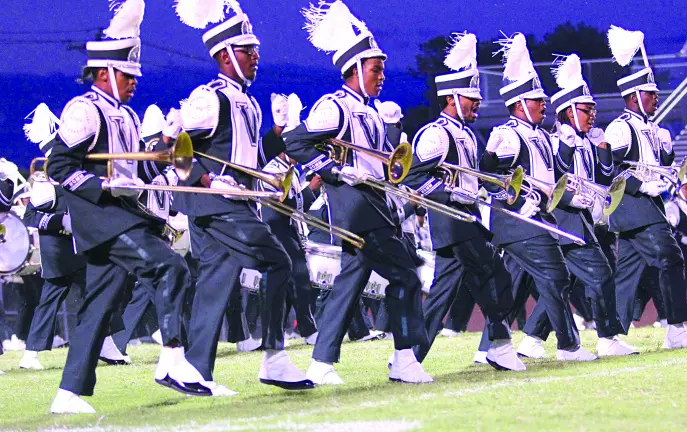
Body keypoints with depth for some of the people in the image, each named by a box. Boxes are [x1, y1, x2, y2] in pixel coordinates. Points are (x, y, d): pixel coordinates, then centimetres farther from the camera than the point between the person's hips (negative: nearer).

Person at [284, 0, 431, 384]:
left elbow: (387, 161, 27)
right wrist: (339, 172, -18)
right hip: (355, 207, -9)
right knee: (404, 276, -9)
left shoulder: (369, 113, 18)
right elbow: (296, 143, -15)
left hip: (373, 206, 9)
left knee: (352, 278, 8)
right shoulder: (335, 107, -10)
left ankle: (323, 363, 9)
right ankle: (405, 360, -6)